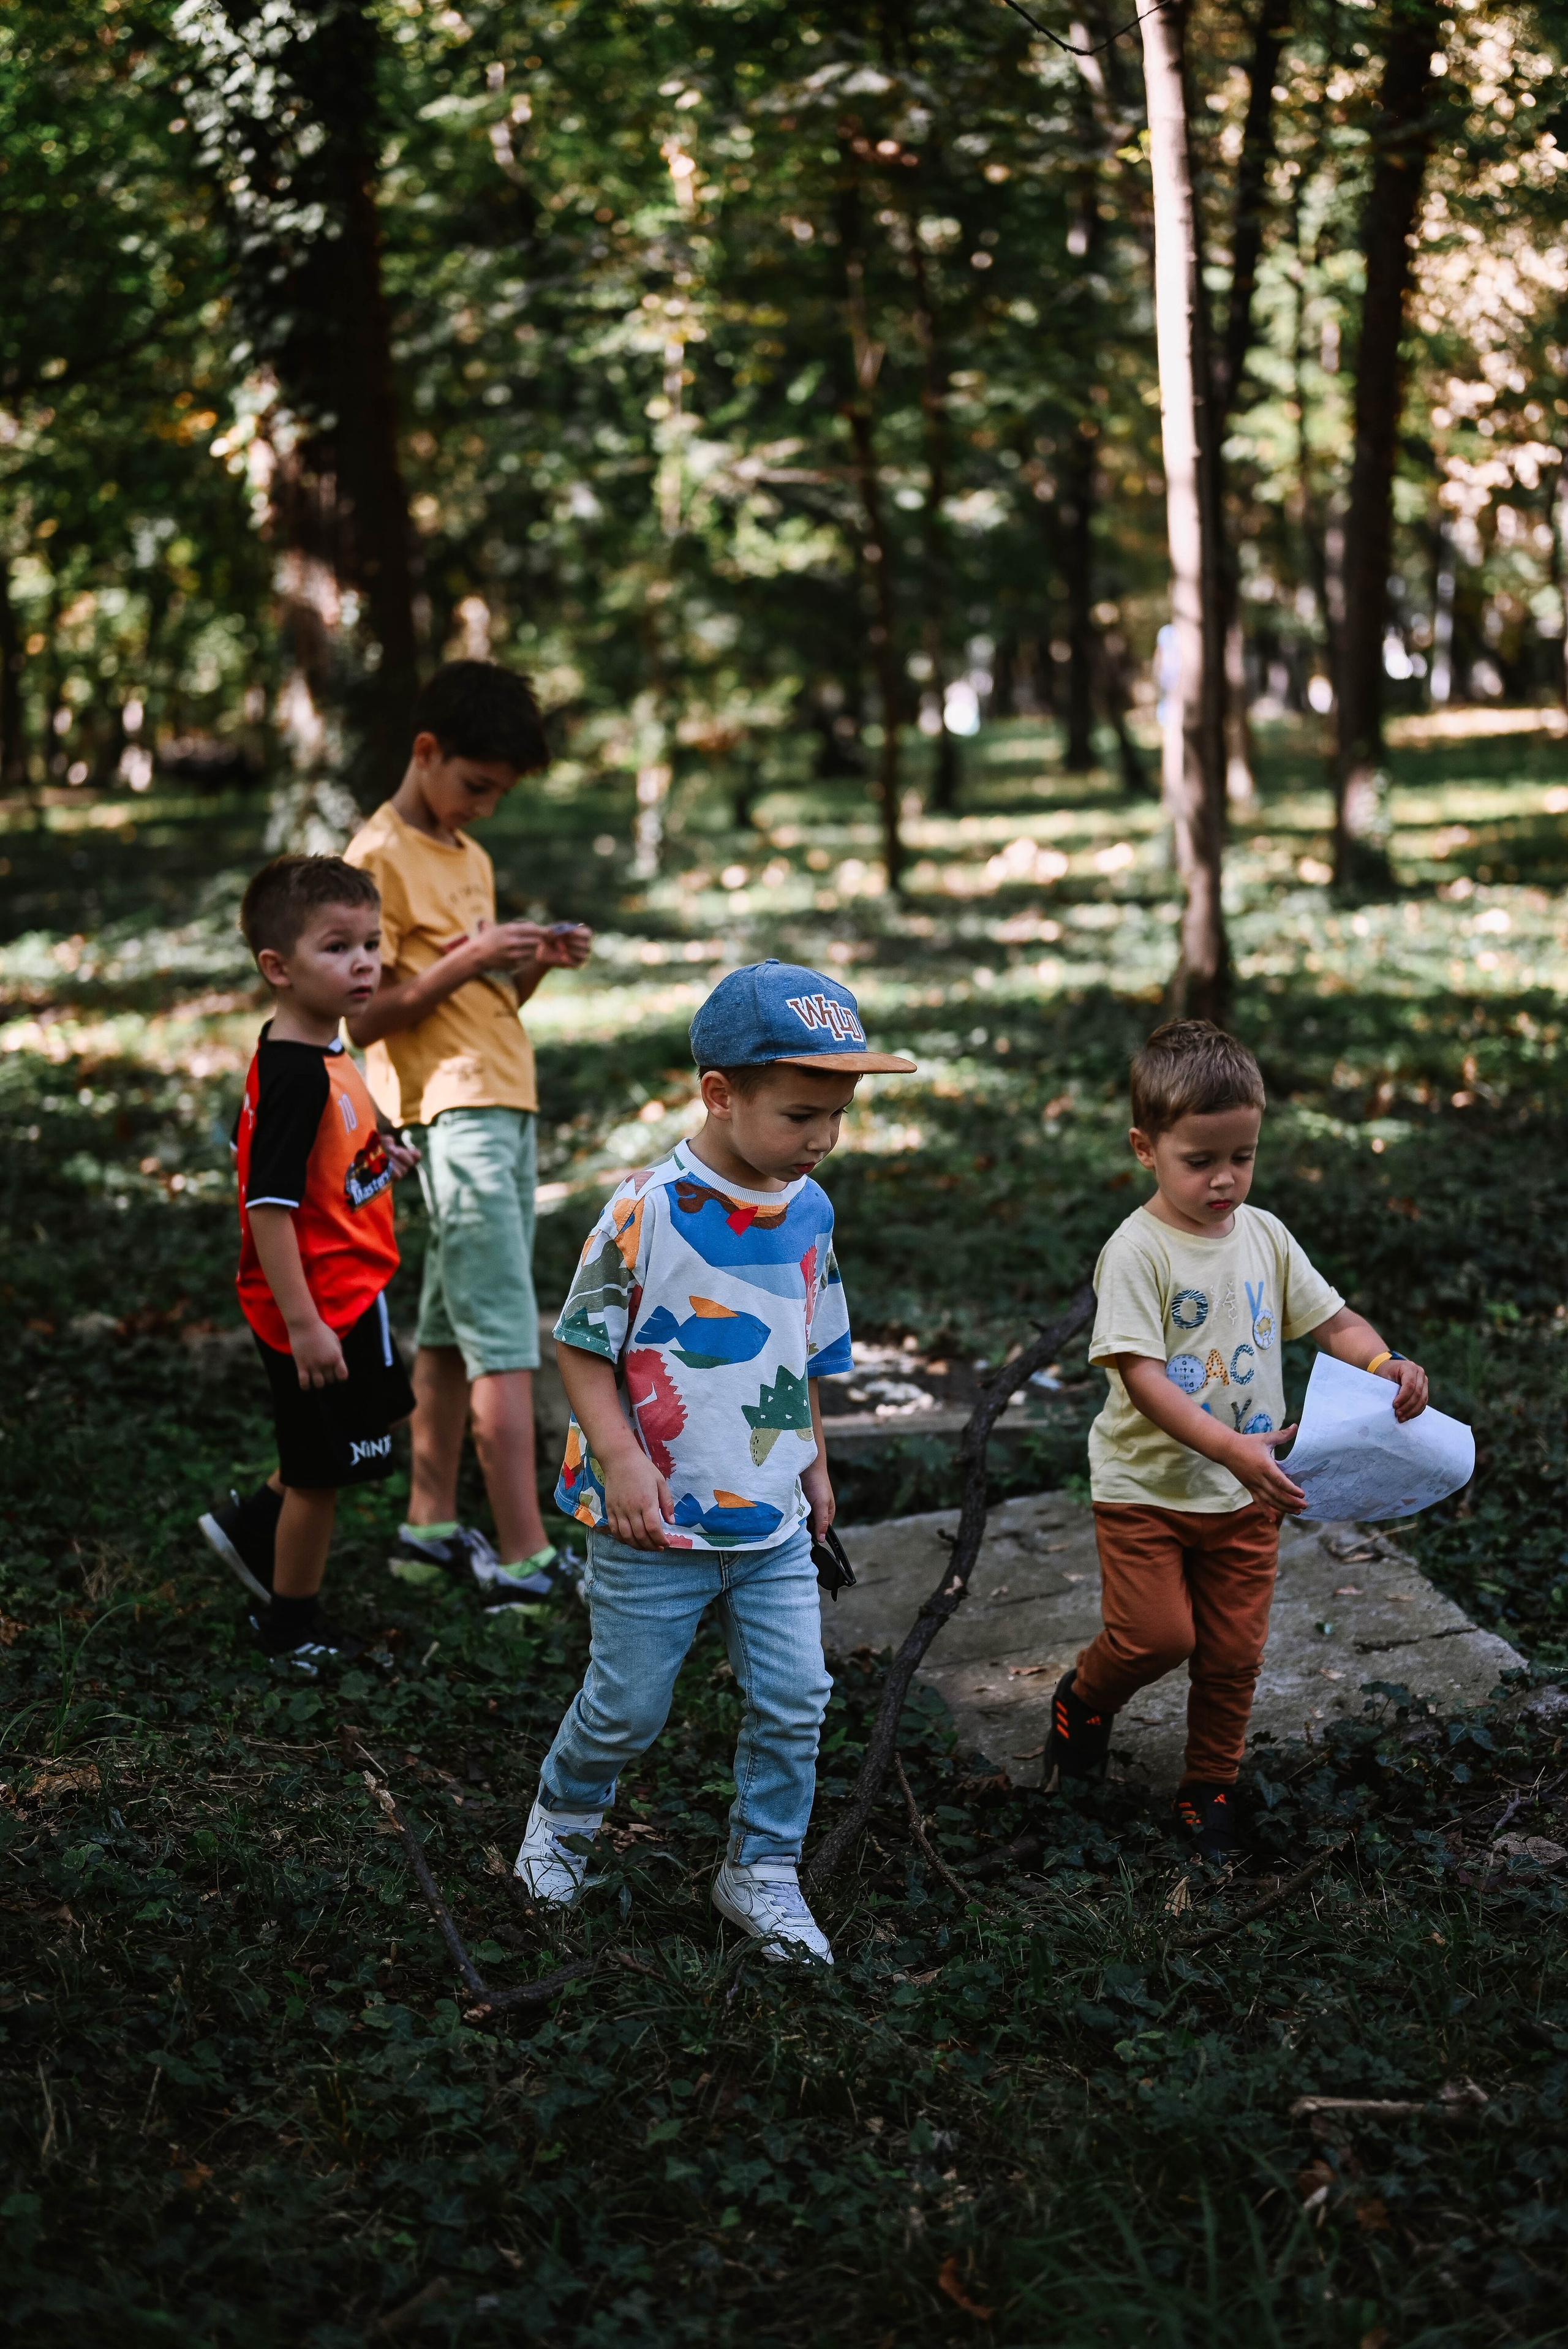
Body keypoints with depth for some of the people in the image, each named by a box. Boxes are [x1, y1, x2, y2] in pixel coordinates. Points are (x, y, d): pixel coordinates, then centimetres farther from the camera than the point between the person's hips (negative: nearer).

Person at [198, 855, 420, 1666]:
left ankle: (252, 1525, 41)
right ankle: (292, 1625, 27)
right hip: (319, 1308, -10)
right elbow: (269, 1205, -28)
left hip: (349, 1294, 10)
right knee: (321, 1469, 8)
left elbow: (271, 1145, 20)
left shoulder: (318, 1054, 4)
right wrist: (303, 1324, -27)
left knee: (341, 1450, 25)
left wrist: (370, 1153, 15)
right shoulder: (296, 1078, -27)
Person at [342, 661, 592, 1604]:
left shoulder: (471, 858, 19)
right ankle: (525, 1555, -11)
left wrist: (536, 965, 3)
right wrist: (468, 959, -18)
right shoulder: (380, 858, -8)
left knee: (455, 1328, 12)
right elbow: (365, 1017, -12)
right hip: (452, 1112, -9)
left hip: (505, 1106, 9)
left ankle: (432, 1523, 19)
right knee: (506, 1339, -11)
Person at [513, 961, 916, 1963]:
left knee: (794, 1703, 5)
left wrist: (814, 1459, 18)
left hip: (774, 1523, 5)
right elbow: (583, 1345, -11)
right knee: (629, 1706, 9)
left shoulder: (810, 1210, 2)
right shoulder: (648, 1209, -18)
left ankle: (762, 1873, 24)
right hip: (655, 1528, -5)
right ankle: (563, 1817, 38)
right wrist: (619, 1458, -20)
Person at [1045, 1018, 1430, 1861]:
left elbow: (1332, 1320, 6)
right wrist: (1229, 1446, -37)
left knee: (1233, 1653, 9)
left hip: (1245, 1491, 5)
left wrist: (1385, 1365, -17)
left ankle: (1210, 1793, 28)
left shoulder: (1264, 1236, 0)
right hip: (1147, 1485, -5)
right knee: (1157, 1635, -10)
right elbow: (1141, 1377, -25)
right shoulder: (1137, 1251, -17)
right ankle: (1082, 1699, 23)